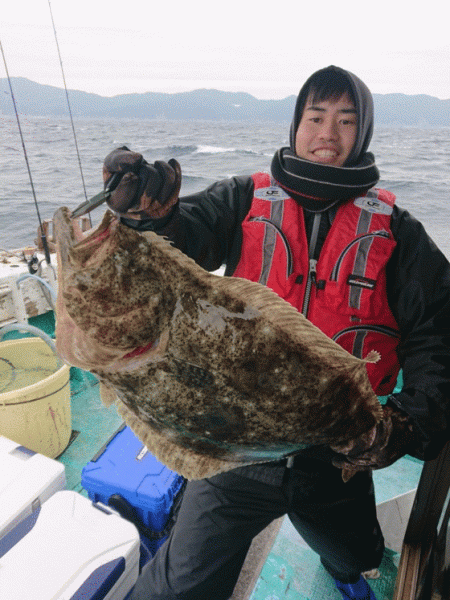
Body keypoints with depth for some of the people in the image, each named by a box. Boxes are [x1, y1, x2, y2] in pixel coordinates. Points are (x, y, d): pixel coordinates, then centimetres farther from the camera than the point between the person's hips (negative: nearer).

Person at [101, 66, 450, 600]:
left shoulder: (393, 229, -3)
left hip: (338, 458, 3)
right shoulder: (245, 201, -4)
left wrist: (407, 424, -21)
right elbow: (182, 240, -19)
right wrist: (149, 213, -40)